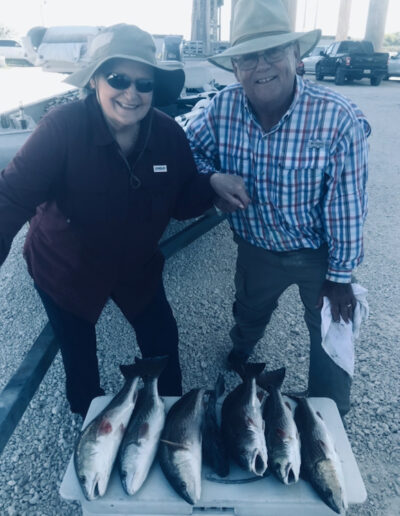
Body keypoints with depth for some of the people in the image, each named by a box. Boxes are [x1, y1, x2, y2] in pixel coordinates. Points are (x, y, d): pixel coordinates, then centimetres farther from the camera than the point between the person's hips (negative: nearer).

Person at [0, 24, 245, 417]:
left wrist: (212, 184, -26)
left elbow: (182, 203, -6)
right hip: (64, 270, -3)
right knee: (79, 357, 19)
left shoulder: (169, 134, -14)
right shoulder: (62, 128, -27)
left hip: (137, 267, 3)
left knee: (163, 343, 17)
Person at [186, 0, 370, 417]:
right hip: (256, 247, 3)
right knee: (248, 313, 30)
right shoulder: (222, 108, -18)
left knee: (331, 338, 15)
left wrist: (340, 277, -12)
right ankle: (240, 352, 67)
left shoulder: (338, 119, -28)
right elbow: (189, 148, -1)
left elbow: (347, 207, -21)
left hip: (317, 253, -2)